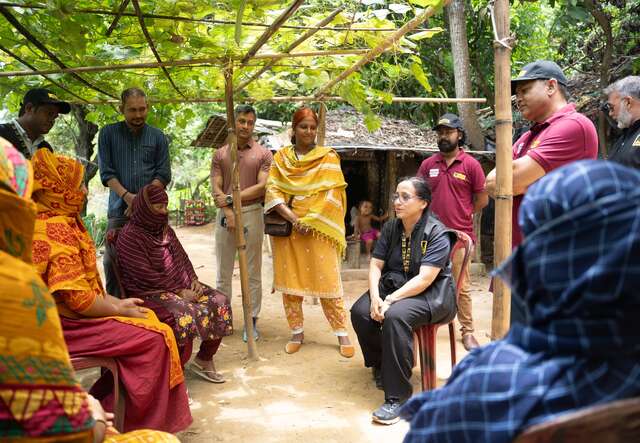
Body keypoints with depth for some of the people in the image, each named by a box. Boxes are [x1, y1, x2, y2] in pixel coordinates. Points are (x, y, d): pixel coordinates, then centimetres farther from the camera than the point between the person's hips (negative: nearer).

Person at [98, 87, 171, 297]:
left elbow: (163, 175, 5)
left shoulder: (158, 137, 10)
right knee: (112, 261, -3)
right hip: (119, 209, 0)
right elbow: (106, 172, 2)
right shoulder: (108, 133, 8)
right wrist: (127, 196, -13)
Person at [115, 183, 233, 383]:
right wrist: (179, 292, -19)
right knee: (185, 317, -34)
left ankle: (204, 360, 6)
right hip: (149, 294, -8)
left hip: (182, 286, 9)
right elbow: (146, 276, -18)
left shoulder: (165, 229, 14)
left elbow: (182, 256, 20)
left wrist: (193, 279, 1)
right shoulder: (130, 236, -13)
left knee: (219, 303, -7)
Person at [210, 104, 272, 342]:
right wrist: (228, 212, -12)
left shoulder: (263, 153, 4)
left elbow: (262, 187, -6)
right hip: (225, 215, 2)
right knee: (223, 272, 6)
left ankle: (252, 321, 8)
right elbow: (216, 189, 3)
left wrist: (231, 198, -9)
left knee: (253, 272, 2)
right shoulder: (220, 154, 11)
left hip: (252, 213, -2)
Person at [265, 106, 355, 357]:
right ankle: (297, 332, 16)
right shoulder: (280, 158, 8)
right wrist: (294, 219, -14)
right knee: (290, 280, 5)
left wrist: (310, 221, -11)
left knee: (327, 280, -3)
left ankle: (342, 333, 6)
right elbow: (272, 192, -1)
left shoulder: (328, 157, 3)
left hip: (318, 229, -2)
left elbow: (332, 195, -4)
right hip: (287, 228, 3)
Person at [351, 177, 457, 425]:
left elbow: (424, 279, -22)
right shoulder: (391, 228, 6)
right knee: (360, 311, -21)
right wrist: (375, 297, -16)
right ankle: (381, 365, 10)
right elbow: (375, 265, 2)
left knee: (395, 316, -35)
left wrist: (391, 300, -27)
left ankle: (397, 397, -27)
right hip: (394, 284, 6)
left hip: (431, 293, -6)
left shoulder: (437, 234, -14)